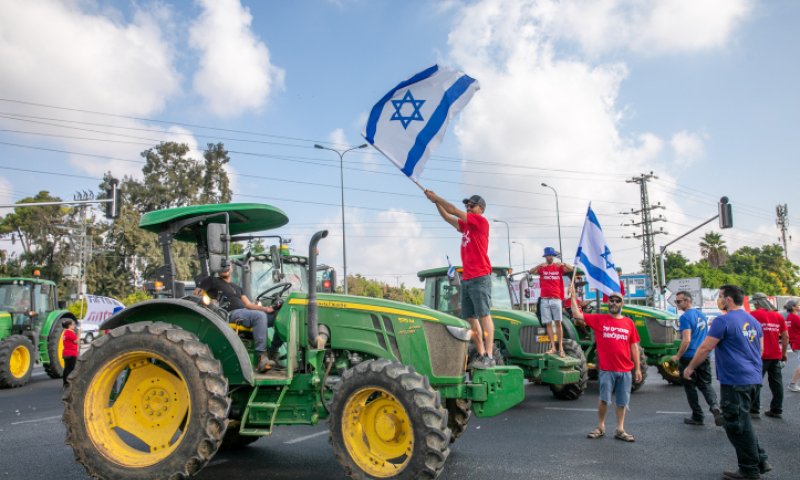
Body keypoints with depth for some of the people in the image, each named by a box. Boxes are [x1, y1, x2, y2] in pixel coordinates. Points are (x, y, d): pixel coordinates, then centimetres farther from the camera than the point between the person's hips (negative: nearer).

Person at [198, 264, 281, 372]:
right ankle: (262, 357, -40)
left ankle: (273, 354, -13)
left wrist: (265, 309, 4)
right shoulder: (212, 281, 16)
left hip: (246, 312, 7)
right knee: (260, 315, -36)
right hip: (232, 314, -7)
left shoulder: (237, 288, 32)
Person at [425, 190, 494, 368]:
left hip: (480, 278, -8)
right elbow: (448, 218, 23)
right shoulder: (466, 225, 21)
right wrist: (436, 202, 10)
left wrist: (435, 197, 0)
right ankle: (481, 354, 8)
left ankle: (489, 356, -11)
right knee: (471, 318, 4)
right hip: (466, 279, 8)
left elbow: (453, 211, -6)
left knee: (484, 315, -10)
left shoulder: (481, 221, -3)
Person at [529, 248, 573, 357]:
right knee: (548, 324, 1)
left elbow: (571, 269, -5)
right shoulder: (541, 268, 8)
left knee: (558, 323, -3)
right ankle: (552, 347, 4)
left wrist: (563, 264, -22)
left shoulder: (559, 267, 7)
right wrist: (539, 265, -22)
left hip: (556, 299, -1)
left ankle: (561, 347, -3)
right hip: (544, 300, 1)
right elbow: (530, 272, -6)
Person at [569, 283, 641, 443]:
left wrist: (637, 368, 6)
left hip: (625, 370, 2)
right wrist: (573, 295, -8)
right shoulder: (598, 319, 0)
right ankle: (600, 427, 16)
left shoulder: (629, 323, 5)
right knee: (604, 400, 1)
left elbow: (634, 346, 8)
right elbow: (577, 315, -6)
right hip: (606, 369, -2)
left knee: (622, 401, 8)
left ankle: (620, 430, 18)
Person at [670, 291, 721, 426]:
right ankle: (715, 406, -13)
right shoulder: (701, 315, 10)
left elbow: (686, 340, -21)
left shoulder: (685, 317, -16)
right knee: (705, 384, 13)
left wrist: (677, 356, -12)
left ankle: (697, 417, 12)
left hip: (689, 358, -7)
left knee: (690, 387, 6)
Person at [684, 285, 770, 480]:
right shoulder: (753, 321, 11)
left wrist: (690, 367, -2)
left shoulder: (723, 321, -15)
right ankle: (760, 461, 25)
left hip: (734, 381, -9)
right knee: (742, 423, 21)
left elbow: (705, 348, -14)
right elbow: (760, 349, 22)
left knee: (737, 426, 3)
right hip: (753, 379, 9)